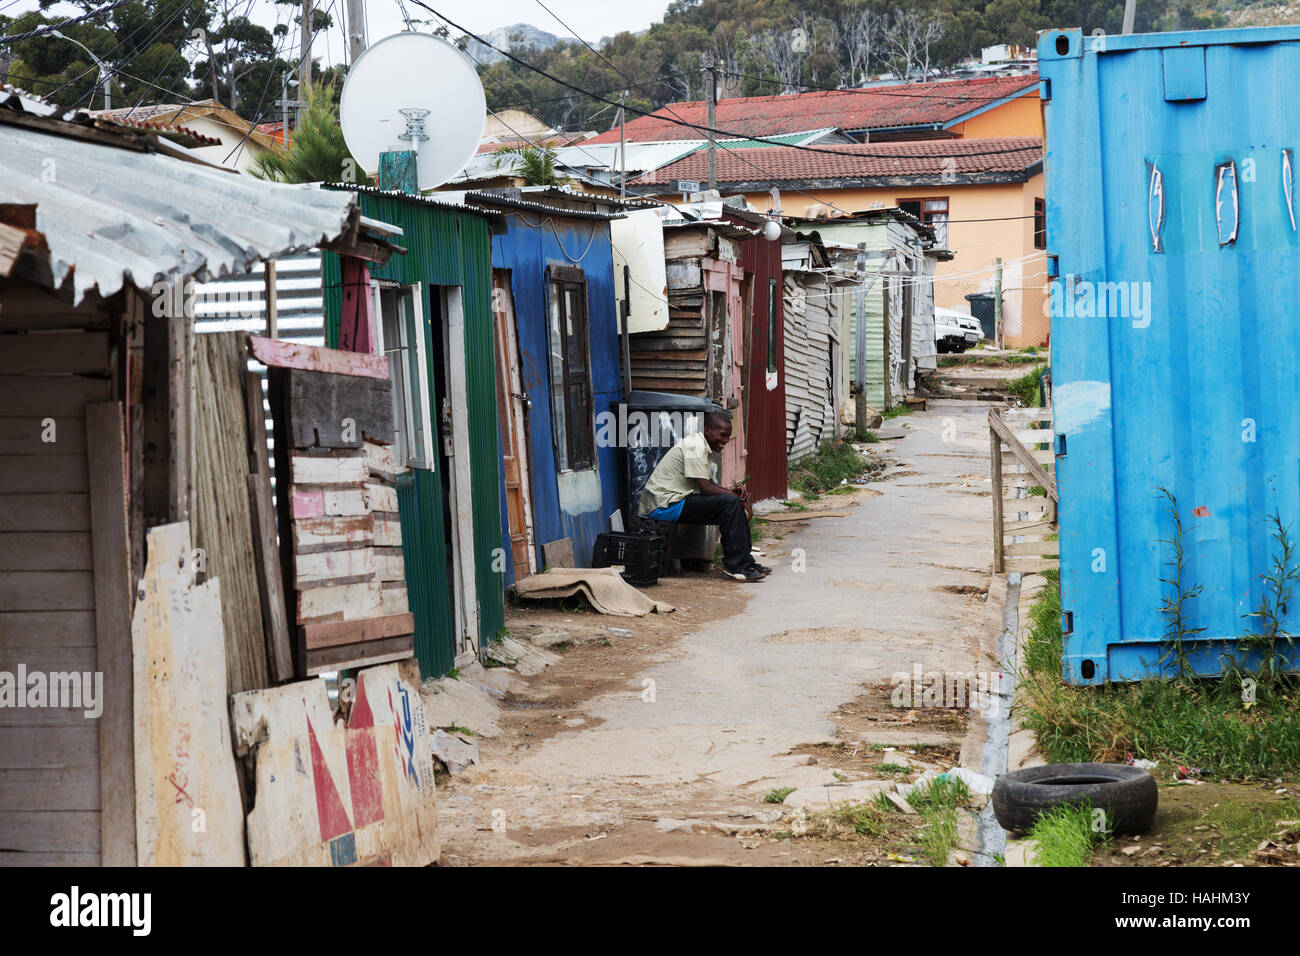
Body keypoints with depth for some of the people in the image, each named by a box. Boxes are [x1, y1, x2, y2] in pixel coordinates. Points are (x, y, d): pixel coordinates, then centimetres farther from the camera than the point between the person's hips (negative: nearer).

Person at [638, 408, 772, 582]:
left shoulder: (711, 449, 15)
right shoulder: (695, 446, -16)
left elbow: (709, 485, 17)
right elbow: (705, 488, -21)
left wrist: (733, 491, -2)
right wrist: (738, 496, -12)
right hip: (663, 506, -10)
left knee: (736, 503, 9)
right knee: (731, 503, -20)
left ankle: (745, 561, 9)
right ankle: (736, 566, -18)